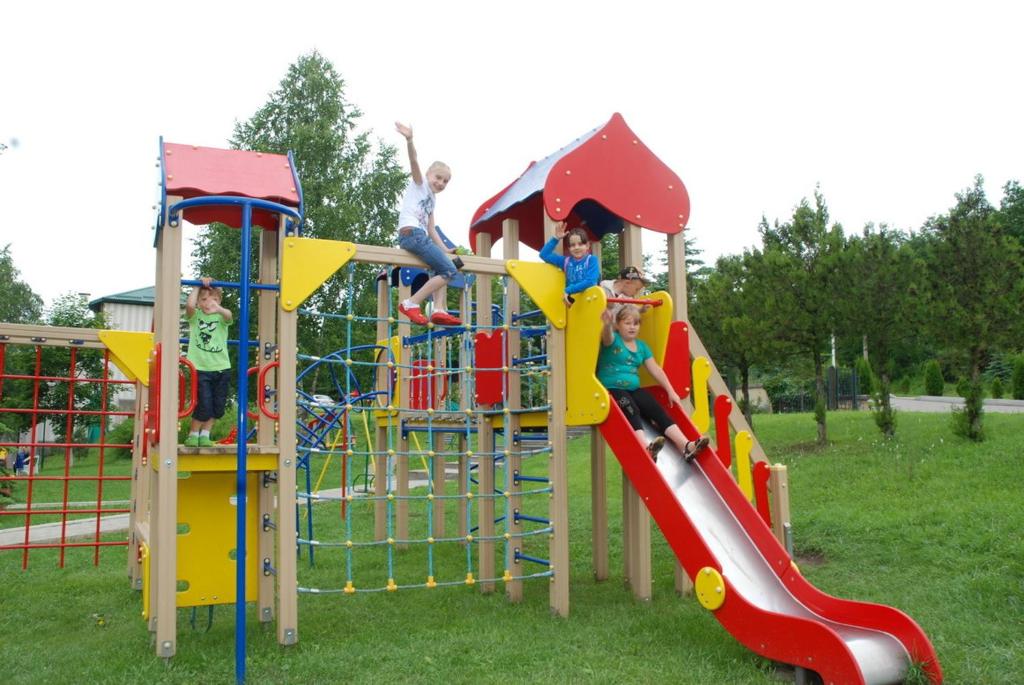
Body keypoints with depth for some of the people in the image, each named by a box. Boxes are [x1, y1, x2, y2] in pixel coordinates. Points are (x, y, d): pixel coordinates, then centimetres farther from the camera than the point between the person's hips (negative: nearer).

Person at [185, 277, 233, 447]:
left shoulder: (221, 317, 3)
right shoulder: (195, 316, 3)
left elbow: (229, 315, -23)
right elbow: (189, 305, -20)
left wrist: (218, 309, -45)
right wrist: (198, 285, -12)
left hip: (221, 368, 2)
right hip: (200, 368, -2)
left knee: (217, 406, 8)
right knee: (203, 404, -8)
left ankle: (205, 434, 25)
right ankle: (193, 434, 13)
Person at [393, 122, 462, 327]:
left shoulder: (432, 199, 28)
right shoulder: (419, 183, 7)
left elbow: (431, 228, 27)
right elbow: (414, 162, -12)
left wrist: (443, 249, 21)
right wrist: (409, 141, -29)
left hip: (420, 236, 9)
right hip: (411, 233, -9)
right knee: (449, 271, -12)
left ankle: (438, 310, 2)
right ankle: (411, 303, -15)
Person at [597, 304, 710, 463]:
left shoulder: (641, 346, 16)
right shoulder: (612, 340, 0)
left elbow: (656, 370, 15)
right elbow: (607, 337, -26)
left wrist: (671, 391, 8)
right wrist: (607, 324, -51)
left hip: (634, 389, 6)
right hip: (611, 389, -6)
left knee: (657, 410, -16)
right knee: (631, 411, -33)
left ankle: (686, 446, -28)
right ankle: (646, 448, -55)